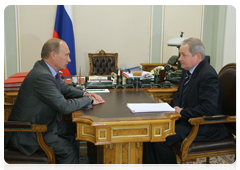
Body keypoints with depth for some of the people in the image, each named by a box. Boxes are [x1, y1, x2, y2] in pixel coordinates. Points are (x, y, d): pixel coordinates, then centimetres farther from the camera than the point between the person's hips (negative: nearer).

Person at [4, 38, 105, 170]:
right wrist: (89, 100, -16)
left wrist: (85, 94, -2)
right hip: (27, 134, -10)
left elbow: (66, 89, 16)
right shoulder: (42, 76, -29)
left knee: (76, 131, 13)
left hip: (42, 123, 10)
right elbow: (65, 107, -30)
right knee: (69, 150, -13)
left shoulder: (47, 70, 2)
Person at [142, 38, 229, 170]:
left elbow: (209, 108, -28)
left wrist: (182, 112, -19)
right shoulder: (188, 70, 9)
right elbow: (179, 95, 22)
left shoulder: (208, 75, -21)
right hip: (185, 119, 10)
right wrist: (176, 107, -1)